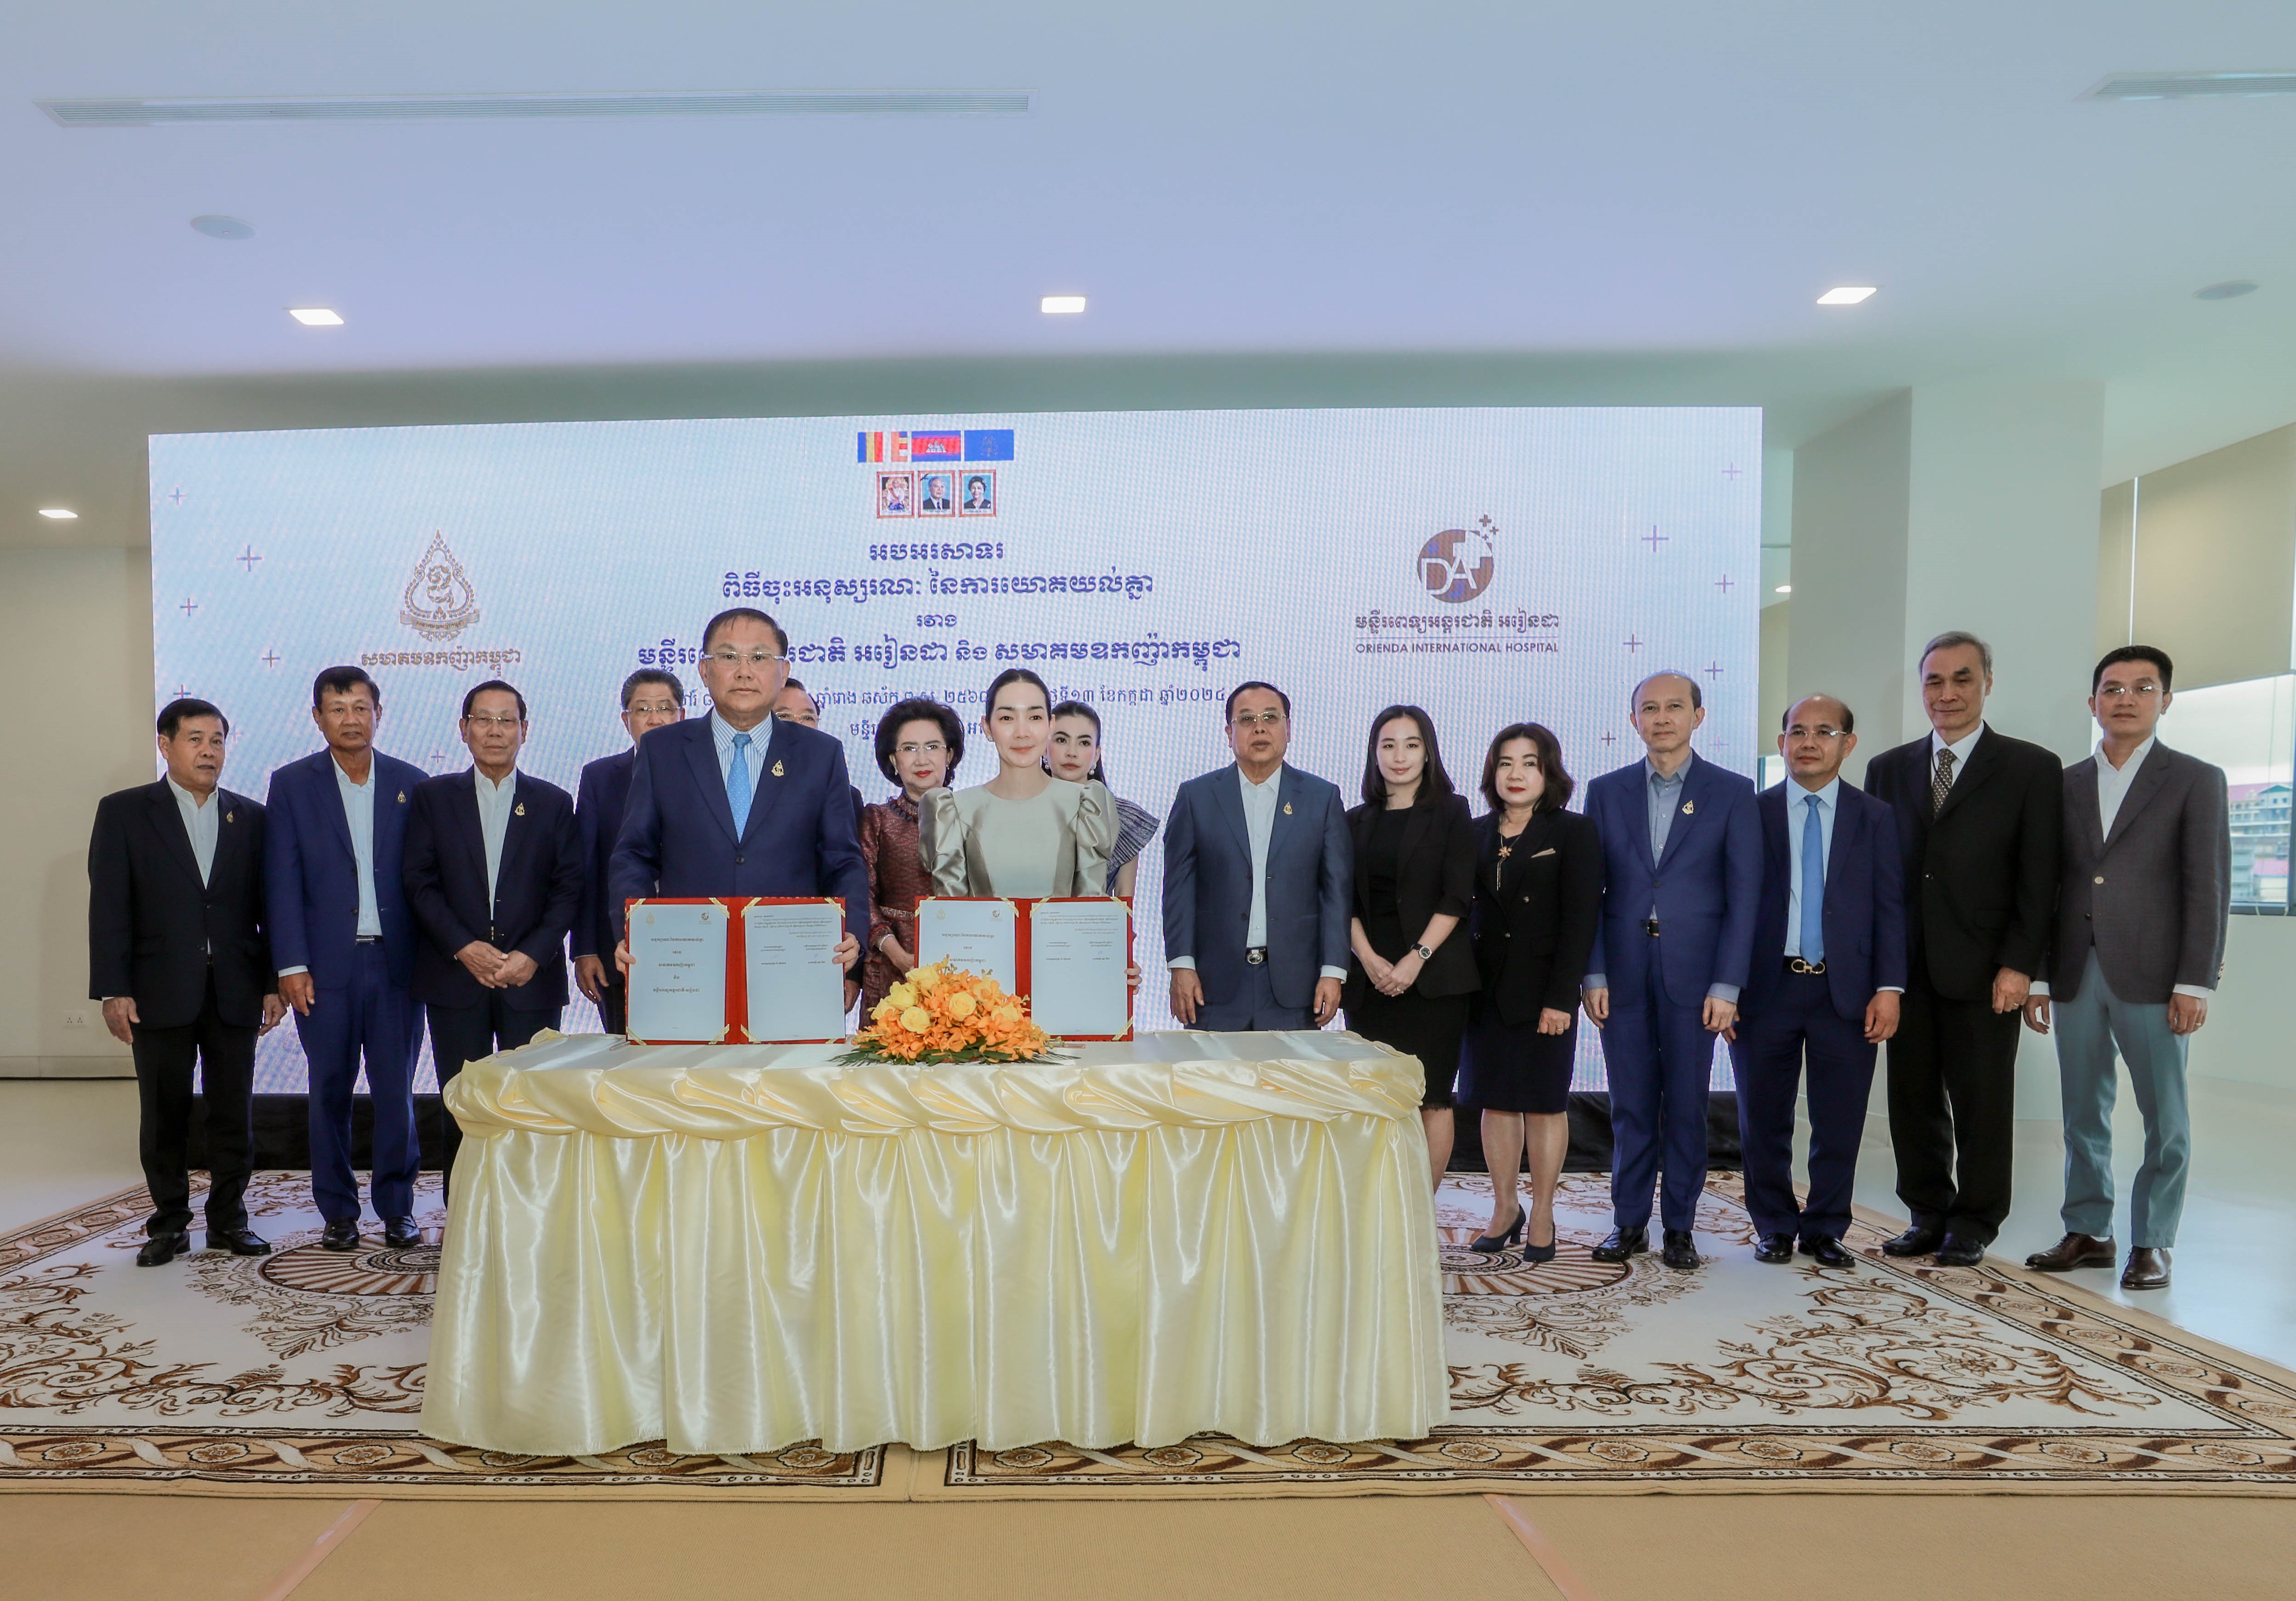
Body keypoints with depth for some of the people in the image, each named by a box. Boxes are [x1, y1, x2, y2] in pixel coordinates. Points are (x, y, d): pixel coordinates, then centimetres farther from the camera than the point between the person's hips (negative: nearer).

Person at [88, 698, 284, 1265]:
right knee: (163, 1115, 7)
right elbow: (109, 907, -2)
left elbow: (267, 907, 7)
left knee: (235, 1112, 6)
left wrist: (274, 983, 2)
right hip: (161, 993, -1)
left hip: (235, 992, 2)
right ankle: (169, 1223, 20)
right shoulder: (124, 812, 2)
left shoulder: (252, 818, 8)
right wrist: (112, 990, -8)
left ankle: (229, 1218, 18)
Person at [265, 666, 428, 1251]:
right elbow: (282, 880, -1)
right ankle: (338, 1212, 20)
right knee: (330, 1092, 8)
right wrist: (291, 965, -8)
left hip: (395, 961, 0)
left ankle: (397, 1208, 16)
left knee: (396, 1090, 4)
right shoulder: (292, 784, 4)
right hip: (326, 965, 0)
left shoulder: (410, 783, 6)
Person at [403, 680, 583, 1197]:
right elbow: (420, 882, 2)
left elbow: (569, 889, 3)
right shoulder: (433, 796, 8)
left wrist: (533, 954, -10)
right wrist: (464, 947, -10)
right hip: (455, 976, 0)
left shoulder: (554, 803, 9)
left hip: (533, 979, 0)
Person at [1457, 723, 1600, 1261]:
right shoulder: (1476, 834, 9)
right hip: (1486, 989, 4)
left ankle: (1542, 1217, 15)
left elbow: (1580, 920, -8)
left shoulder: (1573, 833, -2)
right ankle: (1504, 1209, 20)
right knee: (1495, 1100, 8)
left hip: (1544, 990, -3)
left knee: (1544, 1102, 4)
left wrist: (1560, 997, -14)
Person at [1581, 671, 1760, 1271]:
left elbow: (1743, 896, -1)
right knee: (1630, 1107, 7)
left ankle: (1679, 1227, 18)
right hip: (1623, 975, 1)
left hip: (1694, 977, -1)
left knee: (1686, 1106, 5)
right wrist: (1593, 975, -1)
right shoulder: (1606, 791, 8)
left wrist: (1727, 985, -7)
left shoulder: (1732, 793, 3)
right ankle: (1629, 1223, 18)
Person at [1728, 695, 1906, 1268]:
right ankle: (1774, 1227, 23)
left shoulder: (1875, 818, 8)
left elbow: (1890, 909, 4)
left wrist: (1889, 989, -6)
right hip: (1766, 987, 0)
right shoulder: (1752, 812, 4)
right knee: (1764, 1121, 7)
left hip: (1846, 992, 1)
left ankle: (1825, 1230, 22)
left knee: (1840, 1124, 6)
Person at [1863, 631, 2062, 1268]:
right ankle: (1929, 1216, 22)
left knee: (1981, 1102, 6)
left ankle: (1973, 1225, 20)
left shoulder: (2033, 769, 2)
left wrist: (2019, 966, -10)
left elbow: (2039, 881, -3)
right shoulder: (1888, 769, 12)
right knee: (1913, 1098, 8)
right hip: (1906, 969, 3)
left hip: (1984, 972, -3)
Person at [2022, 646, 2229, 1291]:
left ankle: (2152, 1243, 15)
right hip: (2076, 974, 3)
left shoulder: (2195, 780, 3)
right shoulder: (2066, 785, 12)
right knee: (2084, 1115, 9)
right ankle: (2087, 1232, 18)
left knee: (2165, 1120, 4)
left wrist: (2195, 982, -10)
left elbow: (2208, 888, -3)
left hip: (2151, 975, -3)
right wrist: (2036, 976, 7)